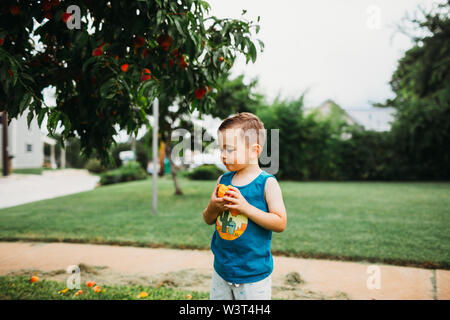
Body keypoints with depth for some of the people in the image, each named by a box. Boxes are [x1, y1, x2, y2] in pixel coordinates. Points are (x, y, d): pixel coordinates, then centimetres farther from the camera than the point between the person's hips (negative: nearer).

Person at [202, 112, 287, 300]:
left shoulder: (267, 183, -11)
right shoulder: (223, 180, 4)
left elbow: (280, 223, -16)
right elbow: (208, 220, 11)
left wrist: (246, 207, -24)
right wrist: (213, 207, -12)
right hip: (221, 268, 5)